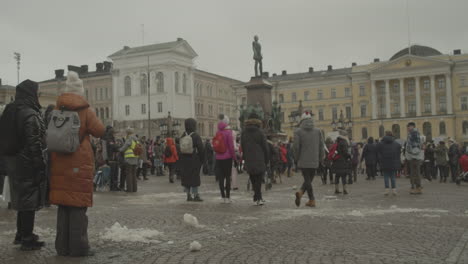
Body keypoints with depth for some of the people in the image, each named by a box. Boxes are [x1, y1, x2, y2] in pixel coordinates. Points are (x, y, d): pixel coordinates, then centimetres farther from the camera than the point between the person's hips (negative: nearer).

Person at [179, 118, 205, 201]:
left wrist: (181, 161, 16)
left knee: (186, 177, 10)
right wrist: (202, 159, -1)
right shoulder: (196, 136, -11)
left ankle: (188, 195, 14)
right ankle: (195, 195, 1)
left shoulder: (183, 136, 5)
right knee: (195, 177, 0)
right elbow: (201, 149, -11)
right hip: (194, 160, -5)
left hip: (184, 160, 5)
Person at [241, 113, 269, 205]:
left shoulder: (243, 133, 6)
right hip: (259, 160, -3)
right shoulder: (260, 132, -6)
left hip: (248, 161, 3)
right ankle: (257, 198, -2)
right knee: (258, 179, 3)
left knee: (254, 180, 11)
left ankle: (258, 198, 17)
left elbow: (242, 147, 9)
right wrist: (266, 159, 5)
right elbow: (265, 147, -4)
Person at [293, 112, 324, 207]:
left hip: (303, 161, -2)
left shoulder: (298, 131, -3)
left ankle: (312, 200, -6)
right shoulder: (318, 131, 4)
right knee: (309, 179, 13)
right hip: (314, 161, 2)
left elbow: (296, 146, -8)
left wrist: (297, 158, 6)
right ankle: (301, 192, -2)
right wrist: (320, 159, 10)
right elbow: (321, 146, 2)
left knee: (307, 180, 3)